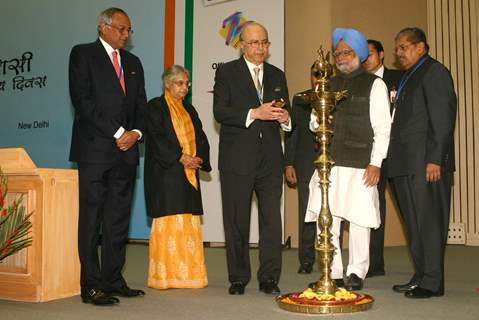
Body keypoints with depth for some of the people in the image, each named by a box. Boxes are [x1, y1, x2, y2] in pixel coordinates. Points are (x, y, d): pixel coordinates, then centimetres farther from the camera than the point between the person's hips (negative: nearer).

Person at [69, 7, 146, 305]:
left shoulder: (133, 62, 20)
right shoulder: (83, 54, 3)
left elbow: (141, 104, 17)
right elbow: (83, 99, -9)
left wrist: (135, 132, -3)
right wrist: (117, 133, -13)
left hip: (126, 149, 6)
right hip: (95, 147, -5)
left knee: (119, 220, 7)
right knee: (92, 218, -2)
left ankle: (113, 280, 14)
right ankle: (91, 286, 3)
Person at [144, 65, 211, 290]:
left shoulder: (189, 110, 21)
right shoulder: (155, 107, 2)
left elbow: (200, 138, 15)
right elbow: (156, 138, -10)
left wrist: (199, 158, -5)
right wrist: (180, 157, -16)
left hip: (189, 175, 6)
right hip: (165, 173, -6)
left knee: (189, 223, 3)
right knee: (167, 221, -7)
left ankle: (189, 273, 7)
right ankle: (165, 275, -2)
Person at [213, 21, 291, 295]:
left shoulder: (277, 75, 17)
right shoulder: (227, 72, 3)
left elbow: (285, 113, 20)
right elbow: (220, 112, -9)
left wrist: (285, 118, -5)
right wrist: (255, 113, -20)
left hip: (270, 159, 3)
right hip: (237, 158, -3)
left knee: (272, 219, 0)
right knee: (236, 221, 5)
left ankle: (269, 278, 10)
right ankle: (238, 278, 17)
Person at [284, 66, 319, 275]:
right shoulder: (299, 100, 12)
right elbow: (291, 133, 10)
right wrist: (289, 164, 4)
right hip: (306, 165, 2)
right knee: (306, 214, 3)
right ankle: (306, 261, 12)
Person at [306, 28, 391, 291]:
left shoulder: (374, 84, 4)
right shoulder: (328, 85, 19)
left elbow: (382, 127, -2)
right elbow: (314, 124, 22)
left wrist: (376, 163, -10)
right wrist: (318, 120, -2)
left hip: (359, 164, -4)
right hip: (329, 161, 5)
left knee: (358, 218, -2)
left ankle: (356, 274, 13)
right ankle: (333, 274, 14)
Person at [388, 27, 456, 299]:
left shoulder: (434, 71, -4)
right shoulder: (408, 77, 22)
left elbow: (443, 118, -13)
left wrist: (435, 159, -19)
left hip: (426, 163, -9)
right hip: (407, 164, 9)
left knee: (429, 222, -4)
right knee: (414, 223, 11)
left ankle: (432, 282, 4)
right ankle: (421, 276, 20)